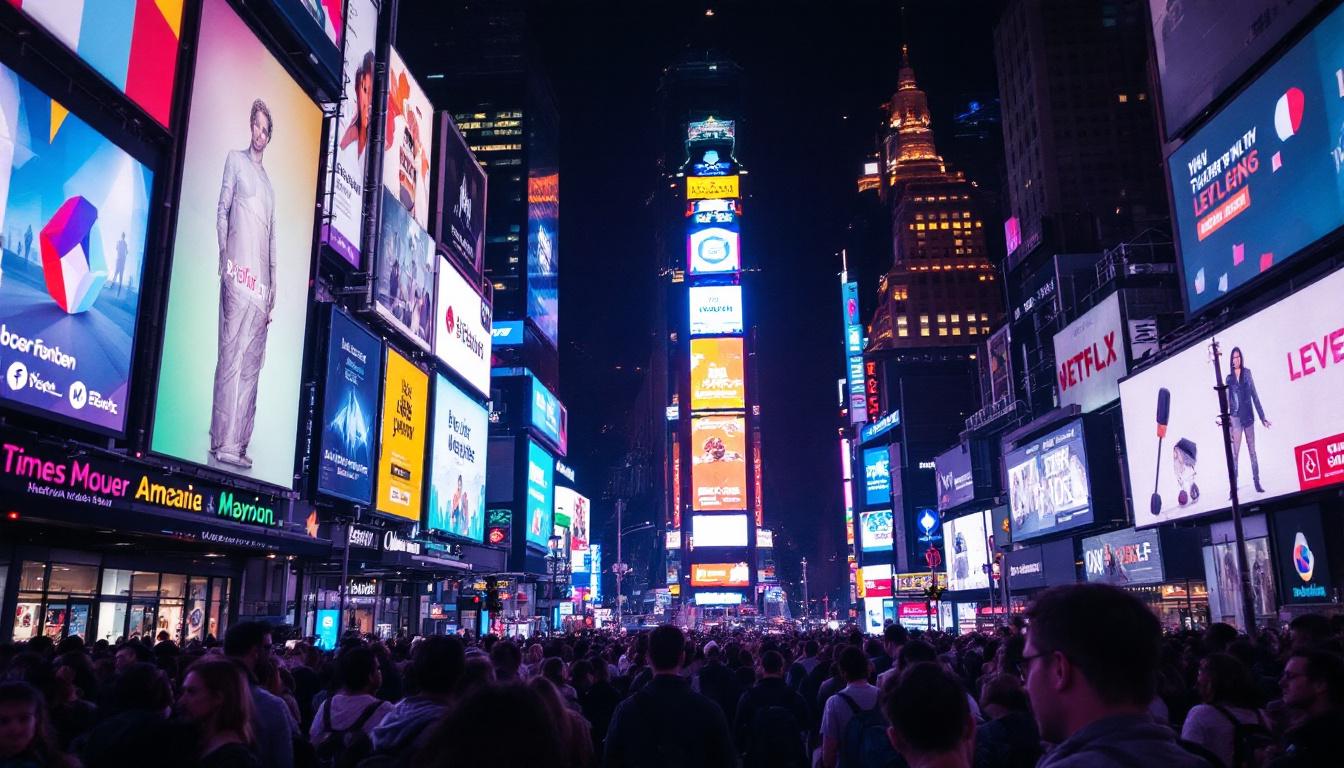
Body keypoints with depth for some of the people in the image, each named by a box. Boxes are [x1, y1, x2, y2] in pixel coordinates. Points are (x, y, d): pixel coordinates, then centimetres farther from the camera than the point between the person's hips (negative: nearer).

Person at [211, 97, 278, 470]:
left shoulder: (269, 183, 25)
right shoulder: (235, 160, 10)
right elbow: (221, 212, 1)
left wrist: (273, 288, 15)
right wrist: (225, 258, -11)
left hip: (261, 283, 6)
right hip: (237, 274, -6)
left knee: (252, 365, 3)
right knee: (231, 356, -10)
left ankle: (239, 443, 5)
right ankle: (223, 442, -10)